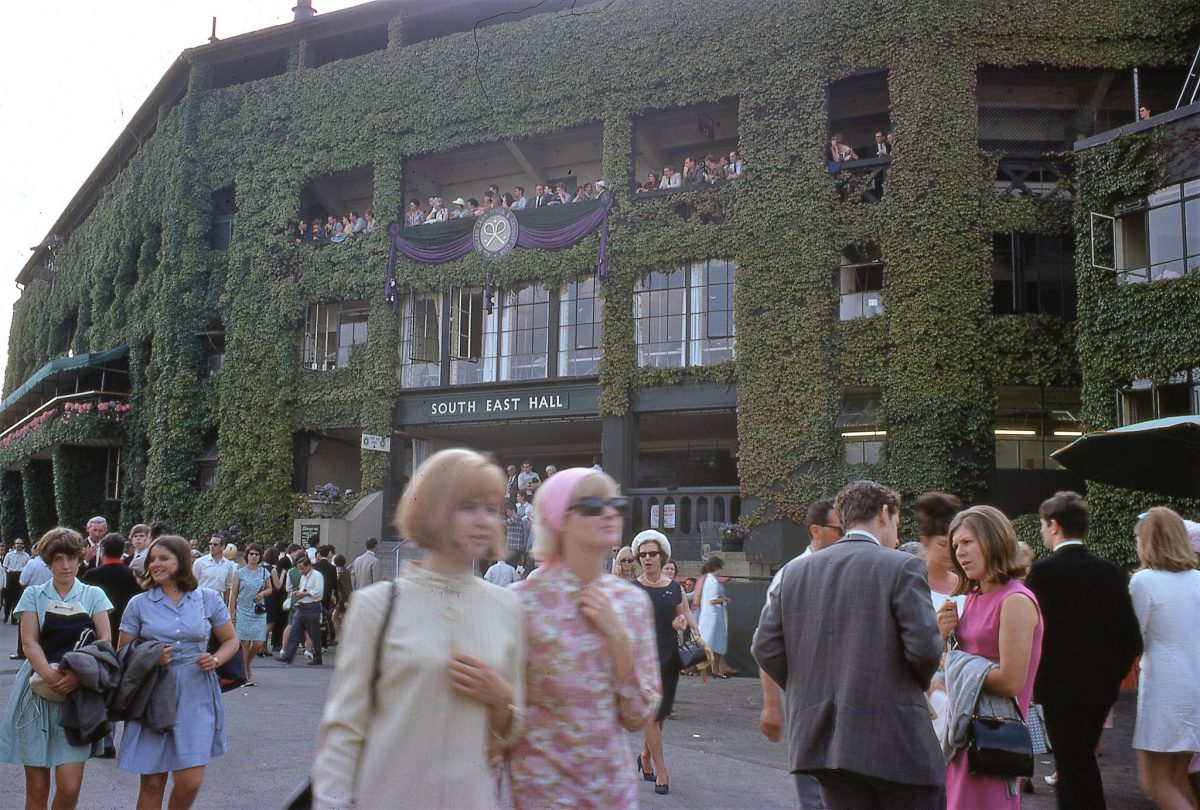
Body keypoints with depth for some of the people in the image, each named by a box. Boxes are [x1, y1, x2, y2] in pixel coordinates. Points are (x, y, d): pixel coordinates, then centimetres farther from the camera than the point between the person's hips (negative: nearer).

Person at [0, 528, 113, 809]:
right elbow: (29, 642, -3)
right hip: (38, 691, 0)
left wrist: (78, 675, -19)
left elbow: (106, 641, -1)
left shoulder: (93, 595, 8)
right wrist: (50, 675, -21)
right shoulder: (34, 595, 9)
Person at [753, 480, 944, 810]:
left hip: (821, 733, 5)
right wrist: (922, 681, 6)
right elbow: (924, 648, -15)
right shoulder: (902, 566, -8)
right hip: (893, 739, -5)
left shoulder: (795, 571, 7)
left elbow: (765, 647, 4)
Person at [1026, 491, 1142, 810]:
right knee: (1083, 762, 20)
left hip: (1061, 688, -6)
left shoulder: (1044, 571, -14)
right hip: (1103, 687, 6)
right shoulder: (1111, 571, 3)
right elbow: (1132, 638, 5)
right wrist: (1113, 675, 15)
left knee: (1075, 770, 1)